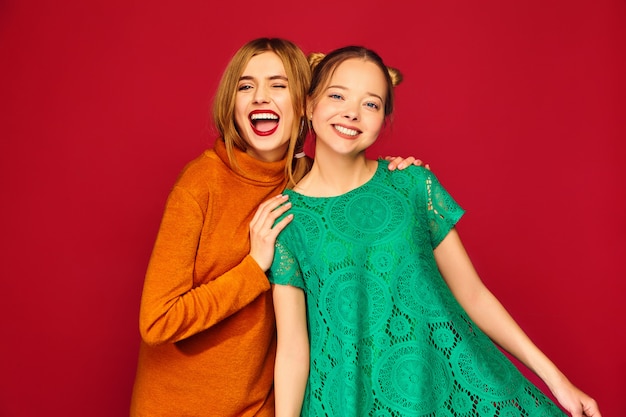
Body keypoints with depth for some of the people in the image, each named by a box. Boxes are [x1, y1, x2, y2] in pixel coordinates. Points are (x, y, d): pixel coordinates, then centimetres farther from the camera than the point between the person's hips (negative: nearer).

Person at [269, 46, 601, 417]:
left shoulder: (413, 183, -4)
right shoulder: (287, 216, -7)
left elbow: (472, 294, 1)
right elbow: (292, 347, -6)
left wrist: (553, 376, 0)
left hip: (452, 384, 2)